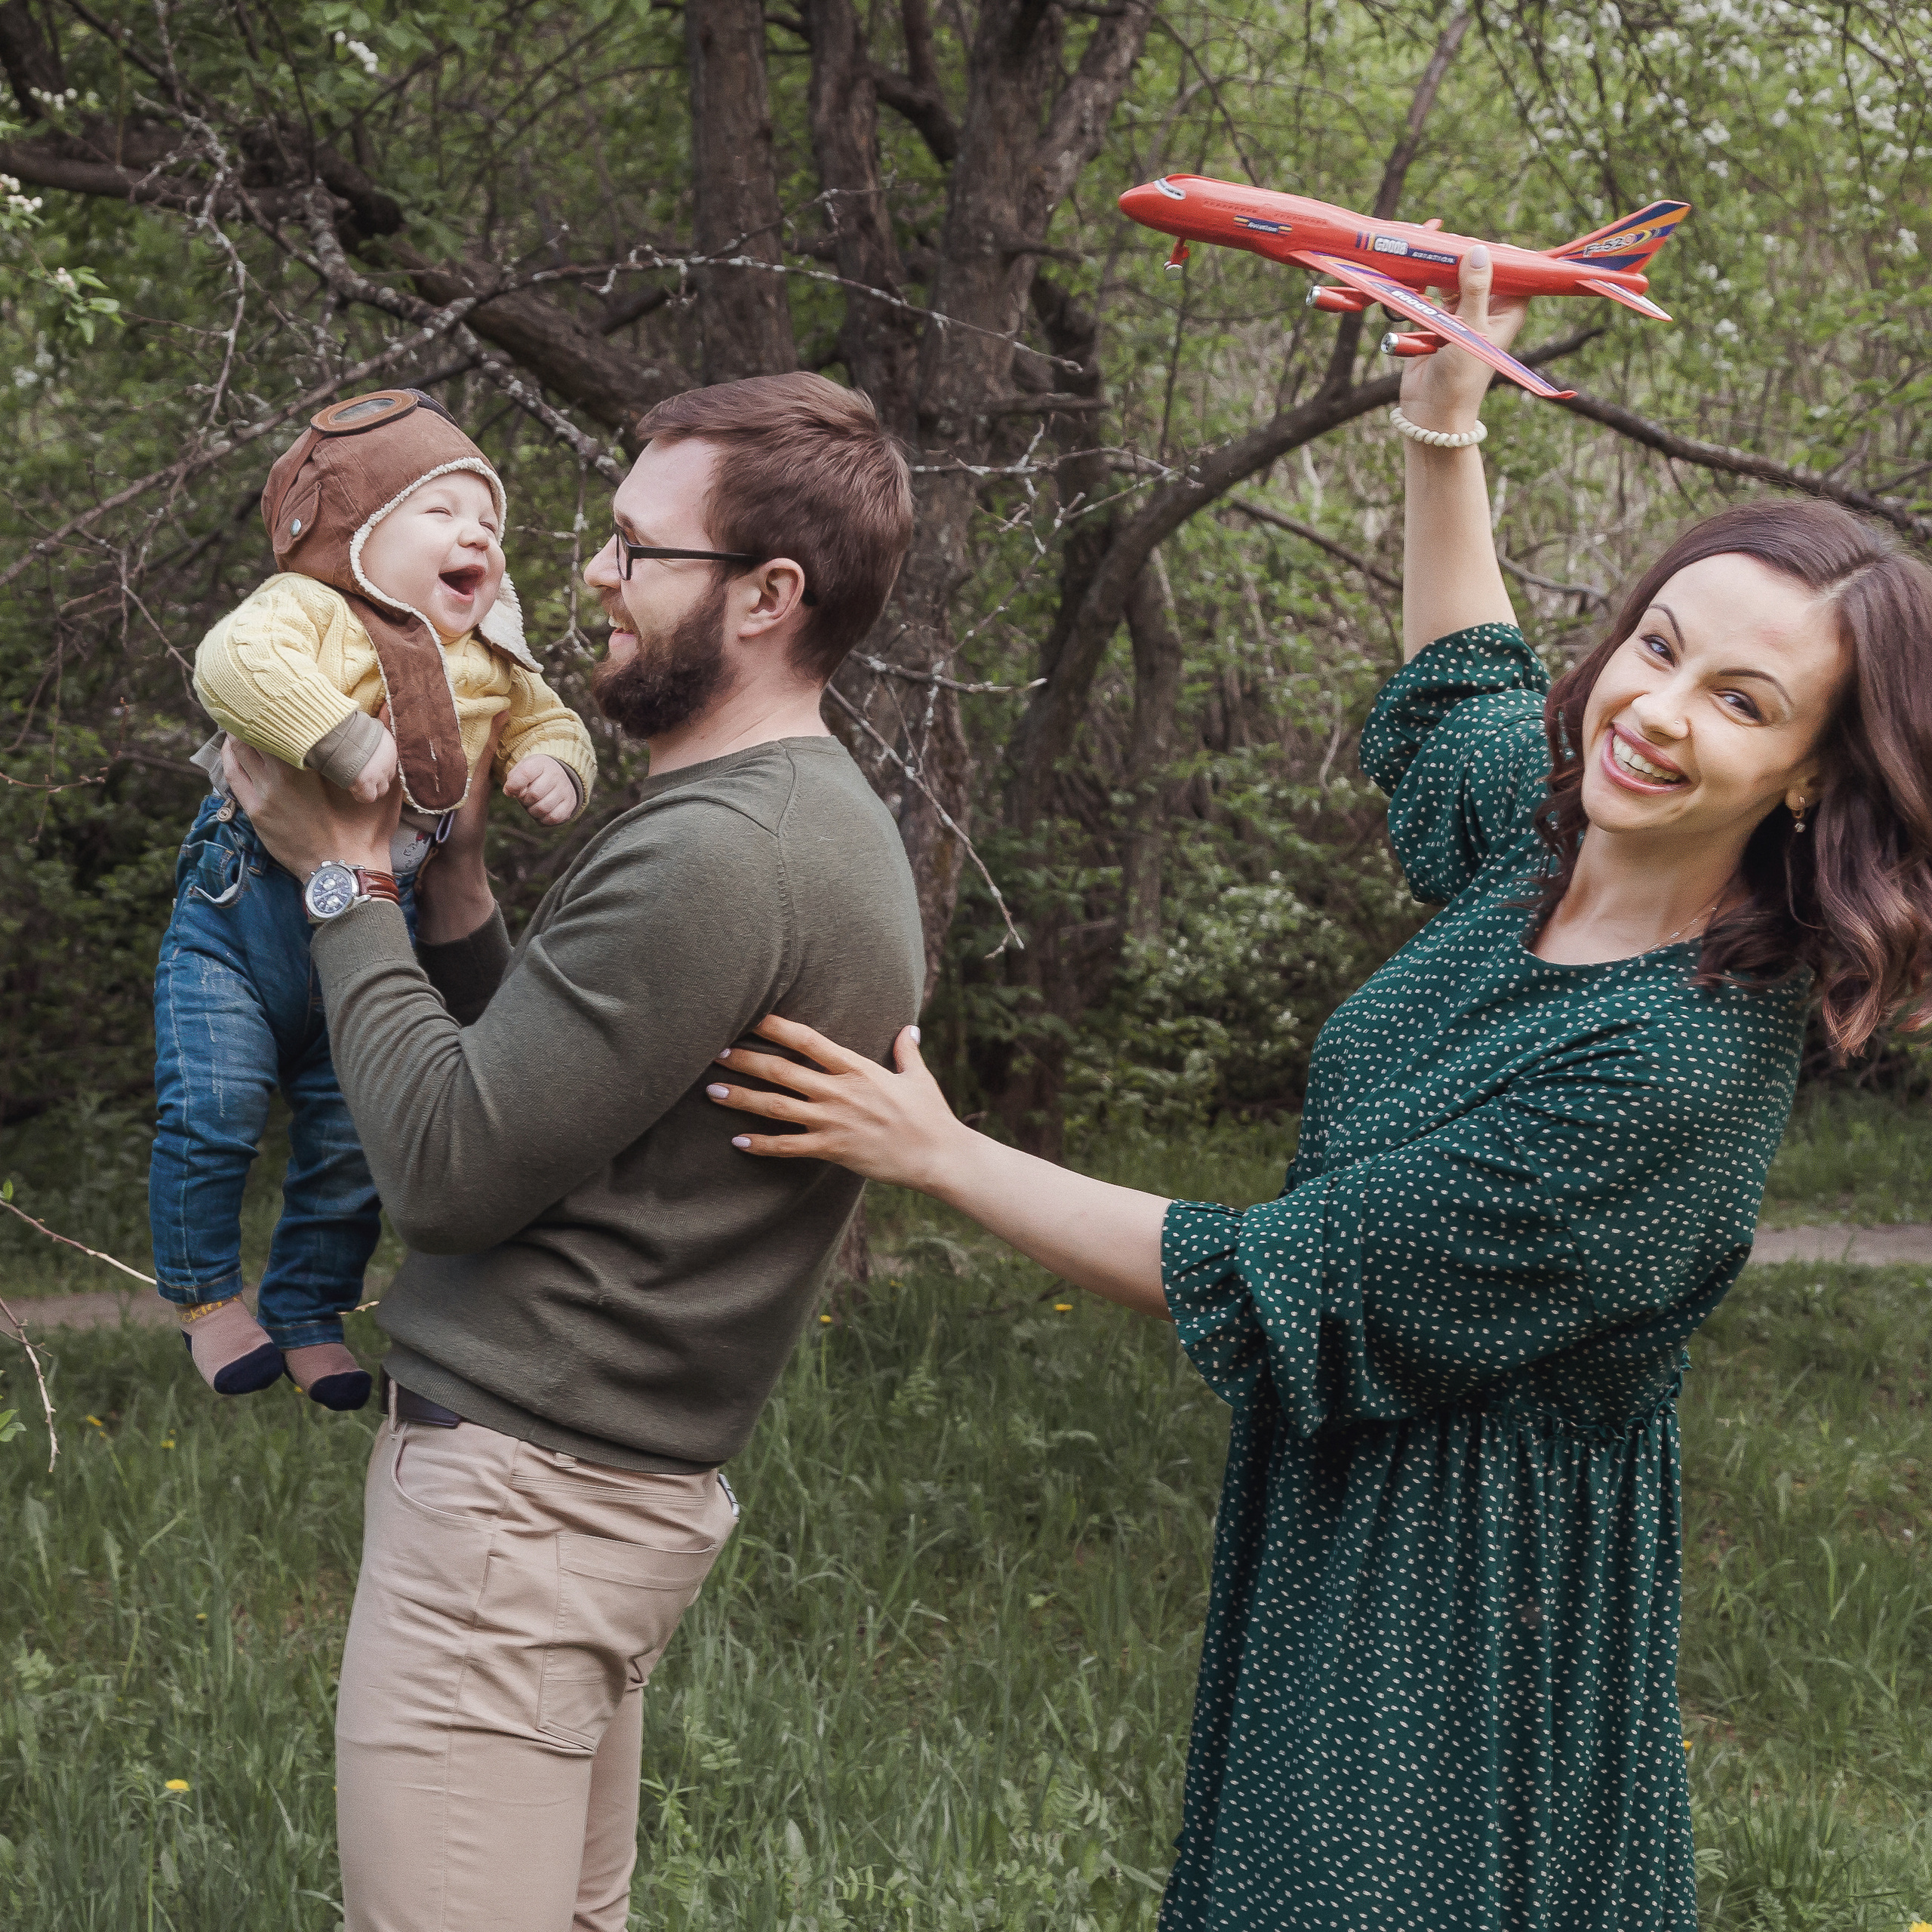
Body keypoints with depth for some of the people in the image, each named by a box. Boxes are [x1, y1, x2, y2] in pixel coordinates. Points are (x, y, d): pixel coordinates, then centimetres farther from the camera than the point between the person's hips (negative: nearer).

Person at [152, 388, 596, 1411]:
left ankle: (307, 1313, 28)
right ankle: (207, 1295, 12)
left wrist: (556, 768, -4)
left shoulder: (488, 666, 7)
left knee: (352, 1147, 8)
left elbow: (548, 722, 20)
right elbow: (236, 663, -34)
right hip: (240, 910, -5)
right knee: (212, 1110, -11)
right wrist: (344, 740, -40)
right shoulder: (308, 613, -15)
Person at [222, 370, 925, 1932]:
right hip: (633, 1482, 11)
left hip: (520, 1491, -10)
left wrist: (347, 883, -7)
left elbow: (446, 1173, -18)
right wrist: (454, 891, 6)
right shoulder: (820, 820, 13)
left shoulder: (711, 856, -21)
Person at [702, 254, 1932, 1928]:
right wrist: (1446, 420, 19)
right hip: (1337, 1525, 9)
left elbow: (1276, 1298, -24)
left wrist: (940, 1156, -17)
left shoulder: (1674, 1069, -29)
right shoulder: (1542, 845, -4)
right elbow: (1461, 696, 24)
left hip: (1472, 1600, -8)